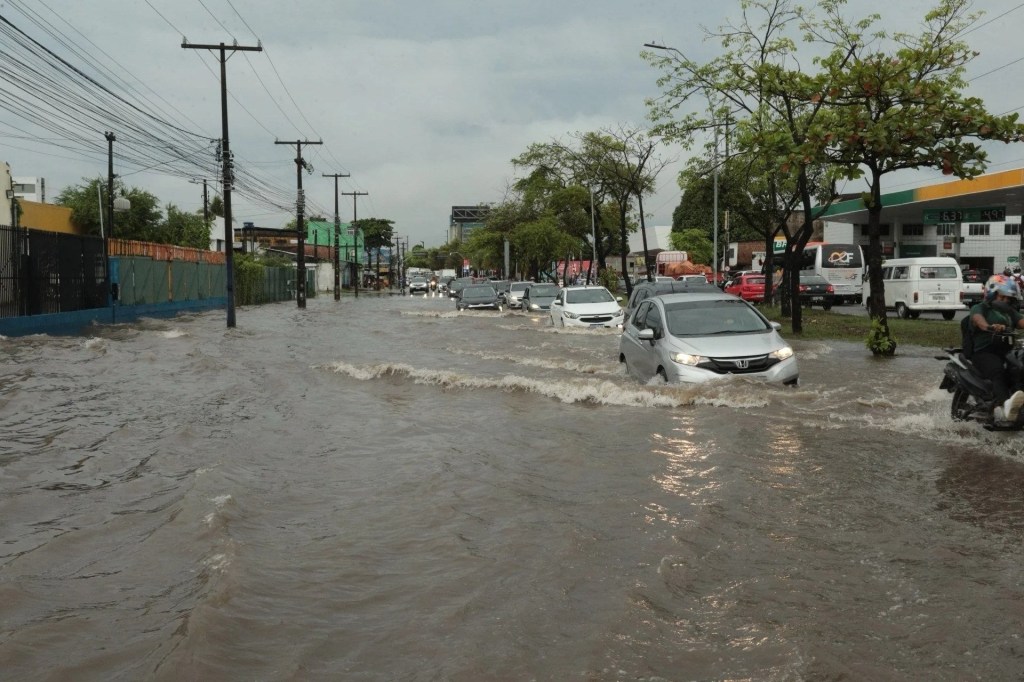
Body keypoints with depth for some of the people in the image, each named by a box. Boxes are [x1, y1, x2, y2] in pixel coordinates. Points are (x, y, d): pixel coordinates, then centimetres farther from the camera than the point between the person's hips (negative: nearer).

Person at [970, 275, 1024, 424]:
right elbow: (977, 318, -14)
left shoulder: (1010, 312, 29)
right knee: (998, 372, -36)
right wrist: (989, 326, -39)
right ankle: (1005, 403, -65)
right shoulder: (979, 308, 11)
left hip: (1007, 352, 6)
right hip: (984, 352, -6)